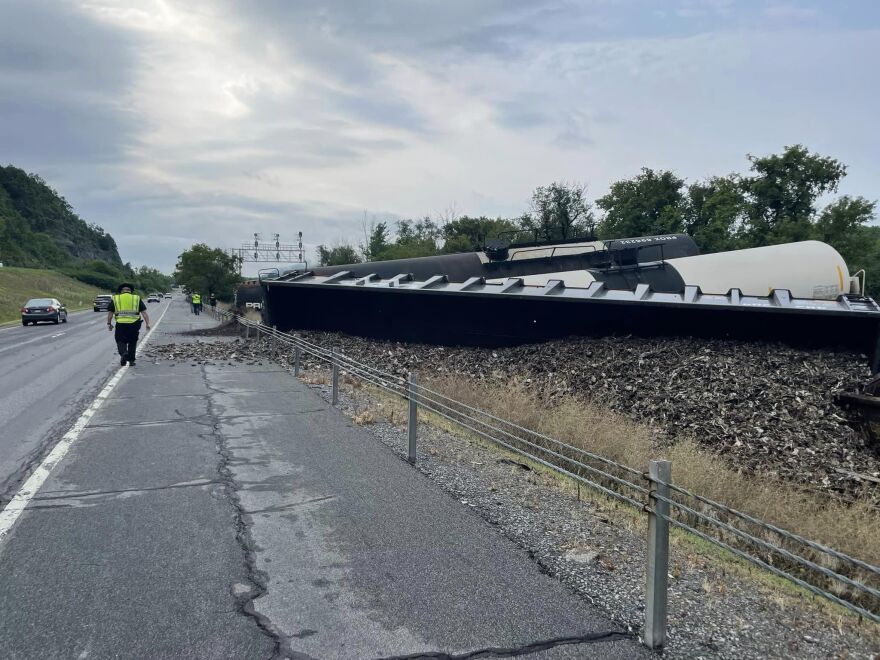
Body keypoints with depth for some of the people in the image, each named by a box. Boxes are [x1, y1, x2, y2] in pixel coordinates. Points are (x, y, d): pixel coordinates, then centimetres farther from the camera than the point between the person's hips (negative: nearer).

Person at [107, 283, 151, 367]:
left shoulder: (115, 298, 10)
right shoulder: (137, 298, 10)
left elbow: (110, 313, 9)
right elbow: (144, 312, 4)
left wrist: (109, 323, 19)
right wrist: (147, 324, 4)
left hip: (121, 324, -1)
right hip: (134, 324, 1)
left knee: (120, 341, 12)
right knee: (132, 343, 15)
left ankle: (123, 353, -14)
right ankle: (131, 360, 17)